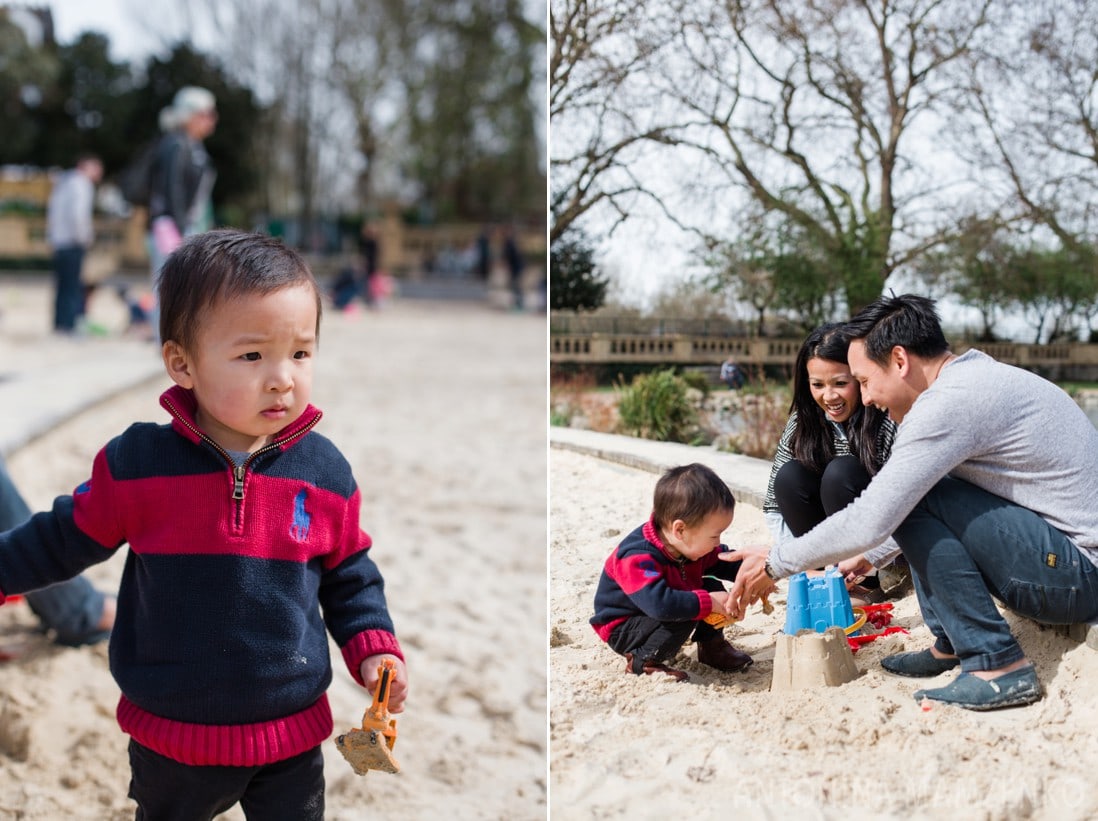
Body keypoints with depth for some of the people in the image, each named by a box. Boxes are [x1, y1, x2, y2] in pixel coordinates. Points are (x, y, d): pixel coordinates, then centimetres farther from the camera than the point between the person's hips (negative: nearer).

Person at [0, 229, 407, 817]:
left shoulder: (325, 471, -9)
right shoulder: (136, 462, -15)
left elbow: (348, 574, 4)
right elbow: (69, 536, 2)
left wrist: (374, 649, -6)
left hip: (292, 734, 1)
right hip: (172, 737, 0)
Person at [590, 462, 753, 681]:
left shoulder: (691, 544, -8)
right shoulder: (638, 559, -37)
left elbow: (724, 562, 10)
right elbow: (658, 603, -49)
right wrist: (708, 603, -42)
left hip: (656, 616, 9)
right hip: (621, 629, -9)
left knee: (712, 587, 0)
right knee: (684, 617, -31)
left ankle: (712, 646, 16)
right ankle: (642, 661, -13)